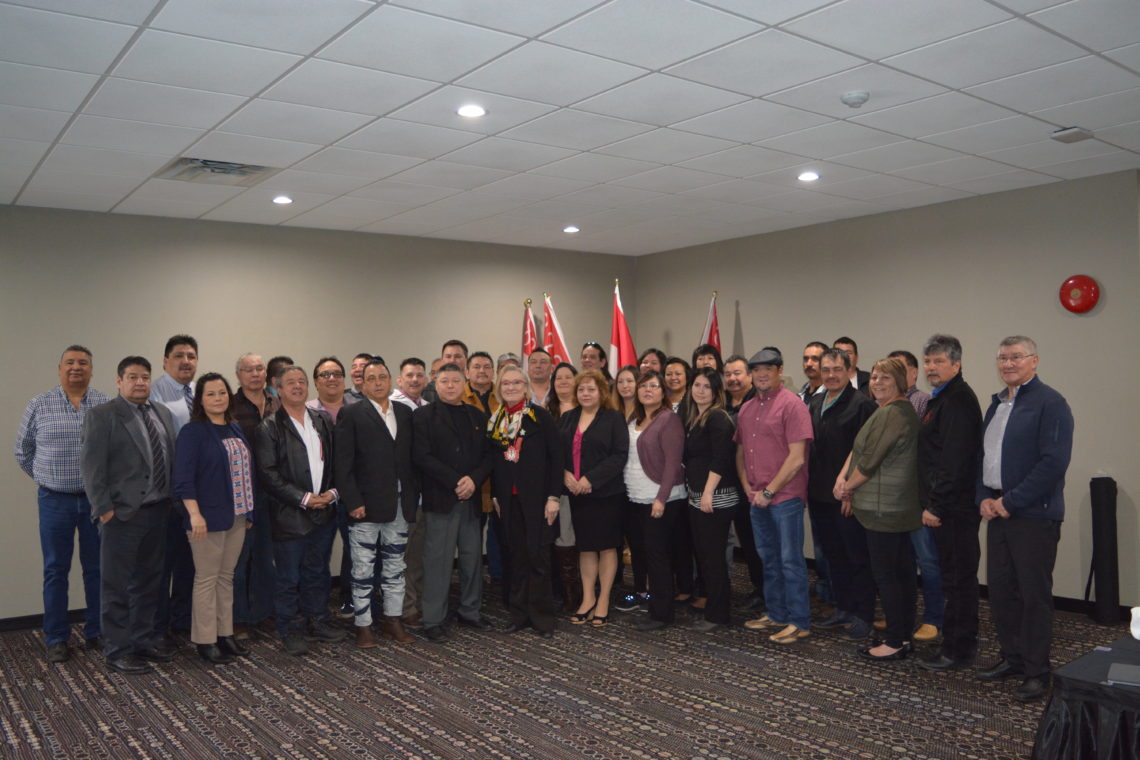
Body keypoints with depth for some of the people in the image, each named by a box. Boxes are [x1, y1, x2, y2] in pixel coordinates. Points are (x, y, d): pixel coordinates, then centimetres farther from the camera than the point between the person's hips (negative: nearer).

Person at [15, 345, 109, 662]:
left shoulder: (106, 405, 0)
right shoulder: (39, 406, 1)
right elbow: (23, 451, 10)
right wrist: (48, 479, 9)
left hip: (97, 499, 0)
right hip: (55, 501, 0)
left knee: (97, 568, 9)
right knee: (56, 570, 7)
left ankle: (97, 632, 22)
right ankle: (55, 639, 18)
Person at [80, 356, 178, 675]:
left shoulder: (163, 413, 12)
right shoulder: (101, 415, -6)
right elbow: (91, 466, -10)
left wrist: (173, 500, 9)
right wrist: (104, 509, -14)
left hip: (159, 511, 6)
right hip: (122, 514, -6)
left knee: (149, 581, 14)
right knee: (117, 586, 3)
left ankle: (144, 638, 26)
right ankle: (118, 649, 12)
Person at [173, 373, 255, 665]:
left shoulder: (235, 429, 12)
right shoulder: (192, 431, -9)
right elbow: (183, 477, -16)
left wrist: (249, 511, 16)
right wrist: (195, 514, -24)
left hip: (236, 516, 7)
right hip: (208, 517, -7)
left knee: (226, 576, 13)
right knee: (207, 578, 2)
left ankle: (225, 634, 22)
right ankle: (205, 641, 11)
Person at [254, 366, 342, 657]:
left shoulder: (323, 421, 11)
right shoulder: (269, 428, -6)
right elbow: (268, 474, -11)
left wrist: (333, 492, -5)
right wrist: (303, 499, -15)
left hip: (324, 512, 5)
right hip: (289, 515, -5)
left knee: (318, 572, 15)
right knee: (288, 577, 4)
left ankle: (317, 622, 28)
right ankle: (290, 631, 17)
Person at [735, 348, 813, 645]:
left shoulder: (792, 404, -10)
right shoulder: (746, 410, 12)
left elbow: (796, 458, -16)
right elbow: (740, 453, 17)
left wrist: (769, 491, -13)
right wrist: (748, 487, 3)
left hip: (785, 496, -7)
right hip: (757, 498, 7)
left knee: (791, 560, -1)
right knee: (769, 559, 16)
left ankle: (799, 623, 9)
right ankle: (776, 614, 28)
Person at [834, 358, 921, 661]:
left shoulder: (891, 414, -18)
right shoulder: (903, 410, 17)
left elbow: (870, 460, -19)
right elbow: (858, 448, 14)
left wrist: (846, 487, -3)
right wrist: (843, 478, 4)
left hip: (884, 508, -11)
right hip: (898, 506, 11)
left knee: (885, 573, -3)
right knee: (902, 570, 14)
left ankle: (895, 642, 5)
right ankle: (904, 636, 23)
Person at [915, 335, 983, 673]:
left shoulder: (958, 401, -16)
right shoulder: (941, 398, 17)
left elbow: (954, 461, -22)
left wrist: (936, 506, -19)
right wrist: (932, 503, 17)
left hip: (954, 508, -10)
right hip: (943, 506, 10)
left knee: (957, 578, -2)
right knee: (955, 577, 16)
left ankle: (958, 650, 7)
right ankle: (961, 643, 26)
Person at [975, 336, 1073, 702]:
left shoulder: (1050, 403, -10)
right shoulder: (996, 404, 15)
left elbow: (1054, 462, -18)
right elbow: (982, 456, 18)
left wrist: (1010, 501, -16)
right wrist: (983, 497, 2)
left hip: (1034, 515, -7)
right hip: (997, 511, 7)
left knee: (1034, 594, 1)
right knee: (1000, 589, 12)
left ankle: (1036, 672, 14)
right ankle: (1012, 658, 27)